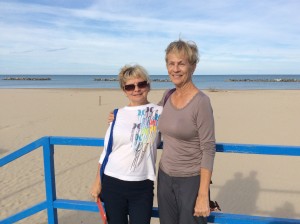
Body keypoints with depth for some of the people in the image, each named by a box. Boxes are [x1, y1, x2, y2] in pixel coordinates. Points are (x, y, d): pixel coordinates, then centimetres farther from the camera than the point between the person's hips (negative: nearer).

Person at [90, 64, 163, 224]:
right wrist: (97, 182, 8)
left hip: (142, 186, -1)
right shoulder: (117, 115, 2)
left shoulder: (159, 113, -3)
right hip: (112, 183, 2)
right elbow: (106, 150, 7)